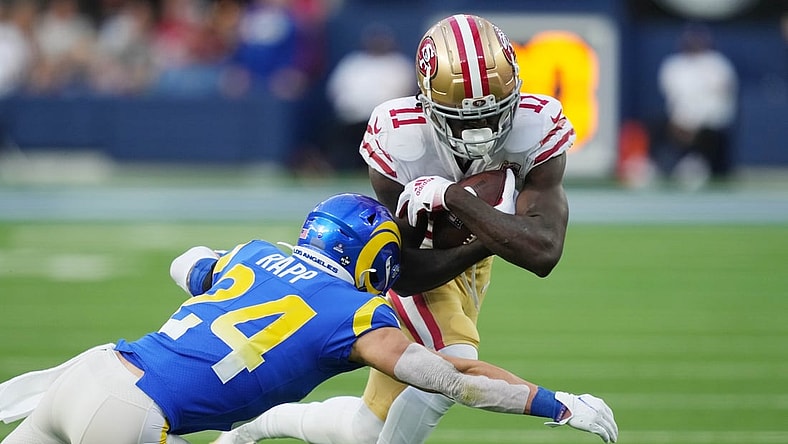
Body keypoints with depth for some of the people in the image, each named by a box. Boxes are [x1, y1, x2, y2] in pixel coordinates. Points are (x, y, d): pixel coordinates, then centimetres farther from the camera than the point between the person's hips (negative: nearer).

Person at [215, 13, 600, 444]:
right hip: (413, 262, -4)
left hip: (468, 260, 4)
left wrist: (454, 197, -47)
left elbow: (543, 253, -43)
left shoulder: (538, 127, -32)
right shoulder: (396, 138, -35)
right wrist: (491, 239, -40)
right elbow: (405, 273, -29)